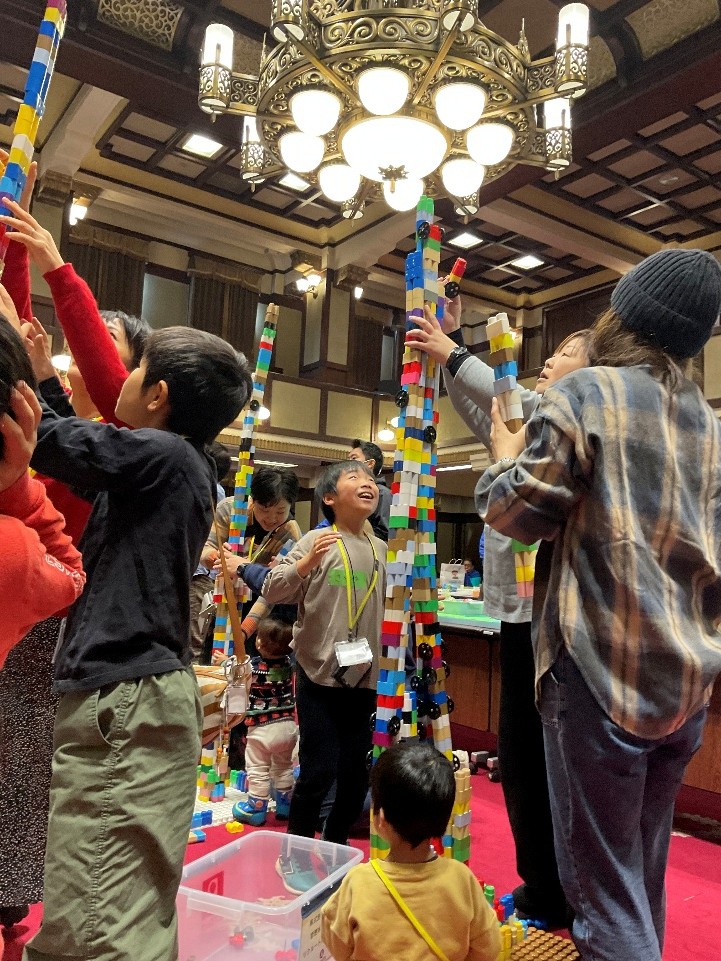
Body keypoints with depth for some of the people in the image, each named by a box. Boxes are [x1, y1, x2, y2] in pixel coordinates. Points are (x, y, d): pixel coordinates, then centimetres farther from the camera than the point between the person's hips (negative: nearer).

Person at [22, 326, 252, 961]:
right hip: (148, 690, 10)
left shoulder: (161, 452, -12)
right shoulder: (184, 463, 13)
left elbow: (42, 437, -9)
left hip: (123, 701, -10)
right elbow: (73, 445, 23)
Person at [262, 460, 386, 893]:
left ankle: (335, 848, 34)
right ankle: (295, 855, 22)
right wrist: (307, 561, -25)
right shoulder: (317, 541, -8)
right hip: (319, 674, -5)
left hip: (364, 677, 5)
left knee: (356, 771, 12)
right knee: (320, 769, -1)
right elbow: (273, 592, -13)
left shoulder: (381, 550, 6)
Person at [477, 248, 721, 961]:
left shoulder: (589, 393, -9)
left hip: (602, 668, -7)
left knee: (604, 885, 4)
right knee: (644, 874, 22)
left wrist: (504, 458, 9)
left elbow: (517, 511, -10)